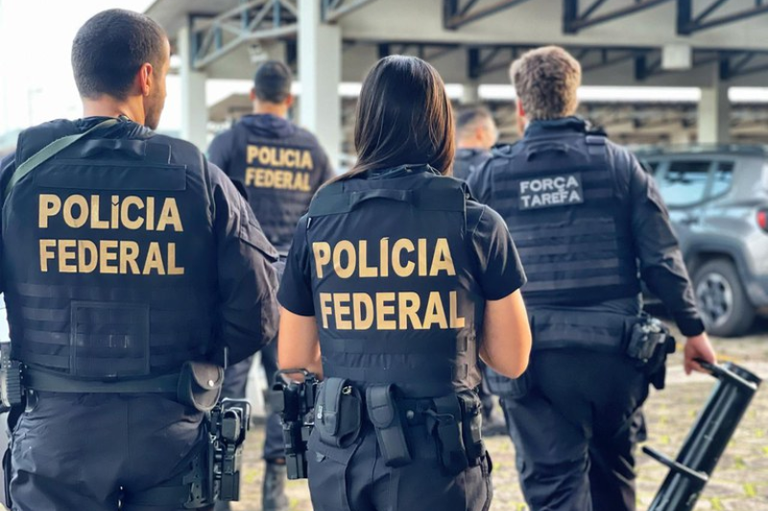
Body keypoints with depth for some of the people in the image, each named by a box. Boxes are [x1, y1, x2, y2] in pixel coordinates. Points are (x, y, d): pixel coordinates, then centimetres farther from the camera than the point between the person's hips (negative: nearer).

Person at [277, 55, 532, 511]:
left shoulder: (319, 219, 1)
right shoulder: (476, 224, -7)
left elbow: (293, 357, 8)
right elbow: (512, 361, -1)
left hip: (340, 456, 3)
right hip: (437, 459, -3)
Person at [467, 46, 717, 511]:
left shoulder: (490, 176, 0)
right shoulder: (619, 163, 0)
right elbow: (663, 259, -2)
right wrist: (693, 328, 9)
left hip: (533, 356, -1)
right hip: (614, 350, 1)